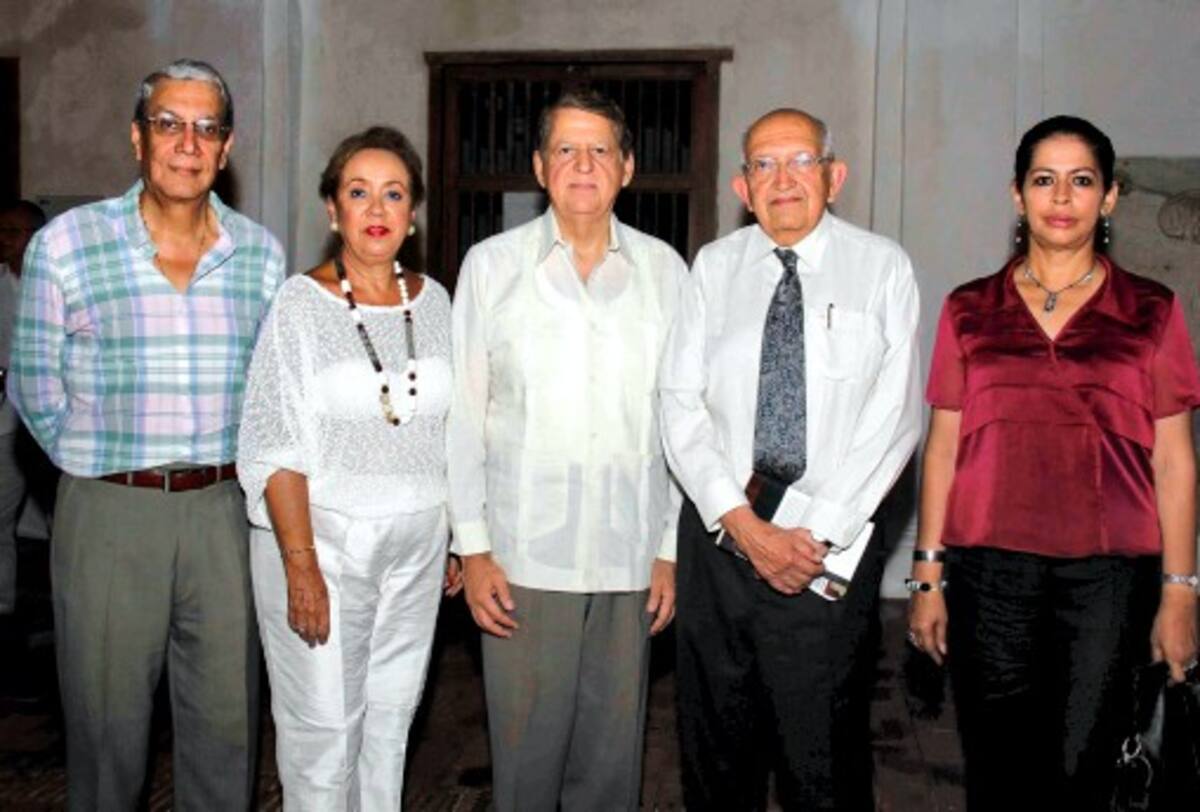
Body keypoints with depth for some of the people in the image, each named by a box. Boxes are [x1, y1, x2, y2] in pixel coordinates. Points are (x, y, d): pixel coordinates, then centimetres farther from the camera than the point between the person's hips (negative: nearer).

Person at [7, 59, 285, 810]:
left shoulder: (261, 253, 4)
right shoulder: (67, 243, -3)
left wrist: (225, 474, 8)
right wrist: (103, 468, 4)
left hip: (226, 509, 2)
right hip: (111, 513, -2)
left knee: (227, 720, 11)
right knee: (109, 725, 10)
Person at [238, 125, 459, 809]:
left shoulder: (434, 300, 6)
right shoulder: (301, 303, -8)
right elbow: (276, 449, -12)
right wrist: (301, 565, -17)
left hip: (417, 542, 4)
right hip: (323, 535, -4)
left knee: (391, 719, 14)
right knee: (323, 727, 2)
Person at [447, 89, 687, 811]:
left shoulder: (663, 270, 6)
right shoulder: (491, 265, 4)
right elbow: (463, 412, 3)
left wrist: (673, 548, 4)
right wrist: (472, 547, -1)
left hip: (630, 556, 1)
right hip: (524, 554, -1)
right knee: (525, 750, 5)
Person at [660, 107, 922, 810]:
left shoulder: (882, 267, 1)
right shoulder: (715, 266, 7)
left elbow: (893, 416, -7)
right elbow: (682, 403, 1)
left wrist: (816, 533, -13)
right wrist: (744, 523, -10)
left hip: (834, 542, -2)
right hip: (719, 533, 3)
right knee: (715, 747, 13)